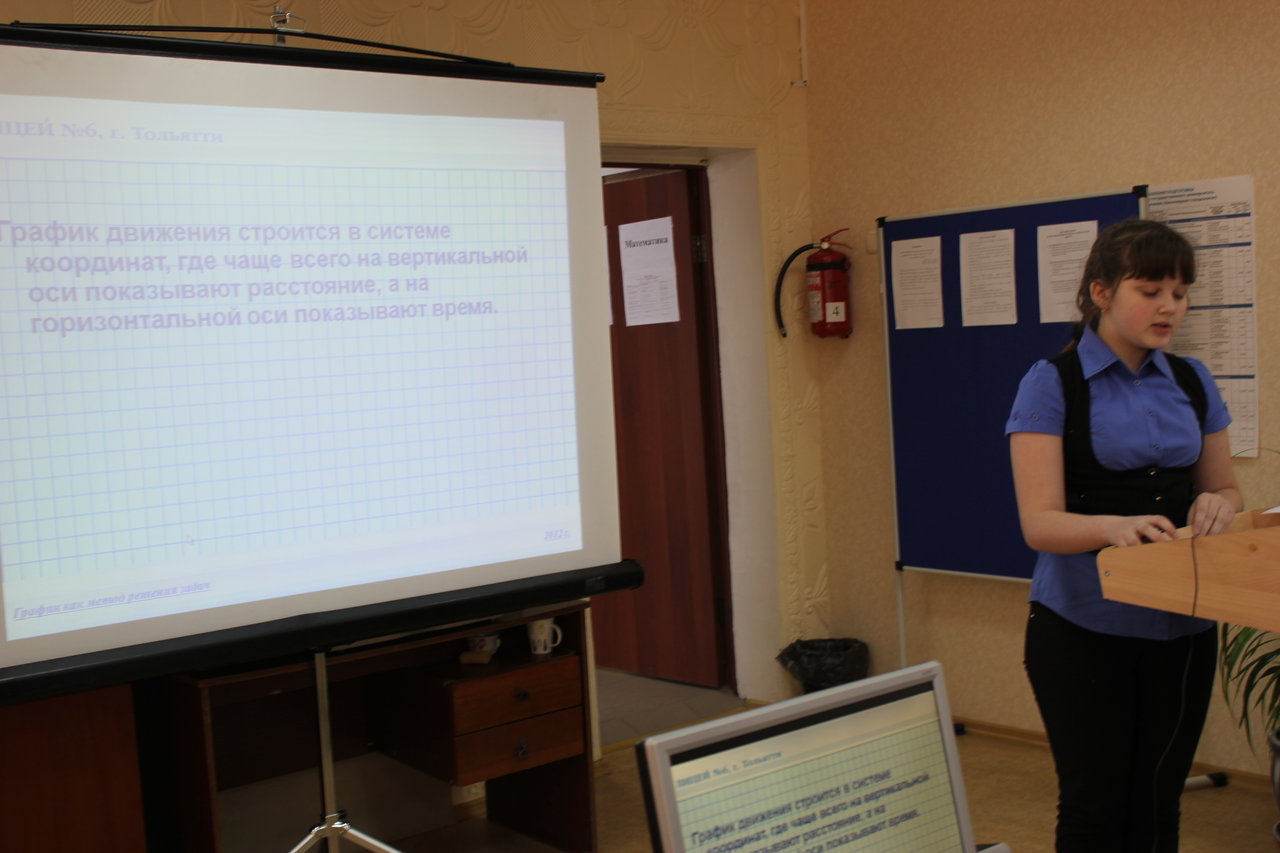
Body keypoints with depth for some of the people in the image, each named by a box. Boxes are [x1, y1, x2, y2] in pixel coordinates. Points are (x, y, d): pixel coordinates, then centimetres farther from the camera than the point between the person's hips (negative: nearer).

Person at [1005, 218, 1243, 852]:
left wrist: (1216, 506, -10)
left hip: (1182, 627, 5)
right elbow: (1040, 523, -16)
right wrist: (1112, 526, -36)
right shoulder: (1051, 384, -9)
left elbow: (1225, 487, 15)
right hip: (1083, 629, -5)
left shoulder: (1191, 382, 8)